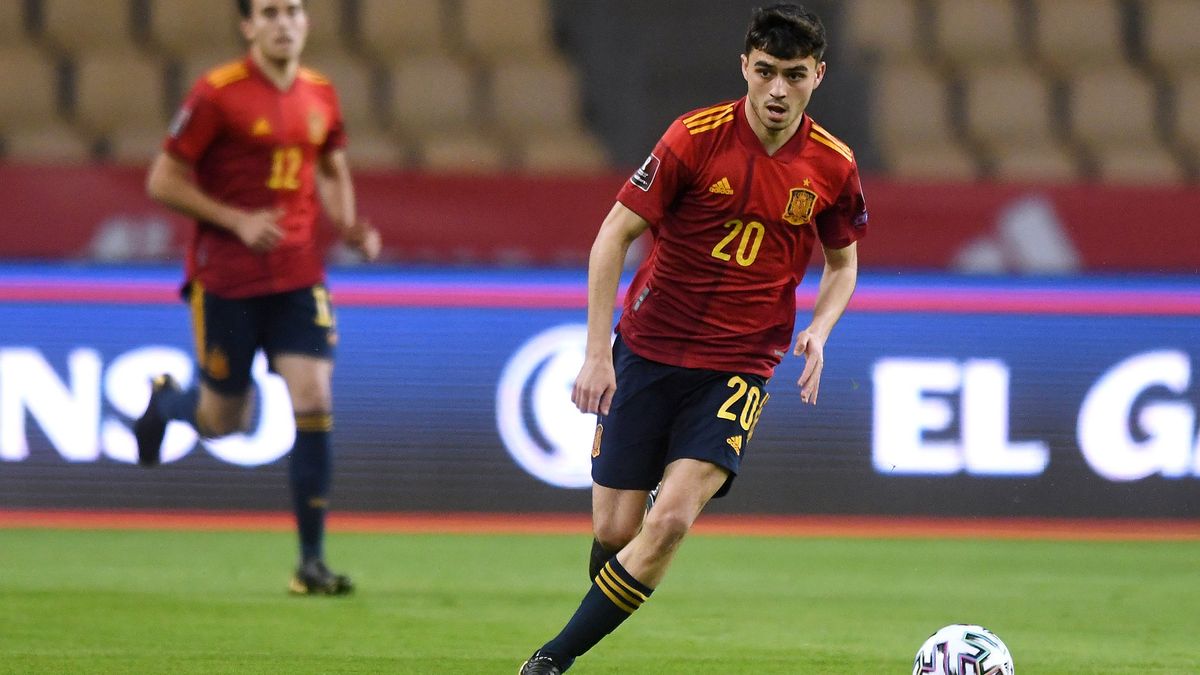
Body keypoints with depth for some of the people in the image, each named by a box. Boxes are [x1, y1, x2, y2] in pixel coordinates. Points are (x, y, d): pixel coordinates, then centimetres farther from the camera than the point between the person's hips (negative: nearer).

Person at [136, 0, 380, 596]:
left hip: (299, 274, 3)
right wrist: (237, 220, -18)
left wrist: (348, 225, 3)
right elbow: (163, 182, -8)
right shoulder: (217, 94, -11)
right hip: (225, 277, -3)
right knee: (224, 421, 6)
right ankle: (165, 401, 43)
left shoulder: (320, 94, 5)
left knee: (314, 402, -10)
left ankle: (312, 562, -4)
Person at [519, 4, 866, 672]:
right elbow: (616, 233, -6)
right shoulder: (696, 138, -11)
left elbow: (843, 263, 14)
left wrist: (818, 332, -6)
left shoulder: (834, 166, -3)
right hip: (648, 348, 0)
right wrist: (597, 353, -11)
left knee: (670, 520, -19)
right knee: (615, 529, -1)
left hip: (739, 366, 0)